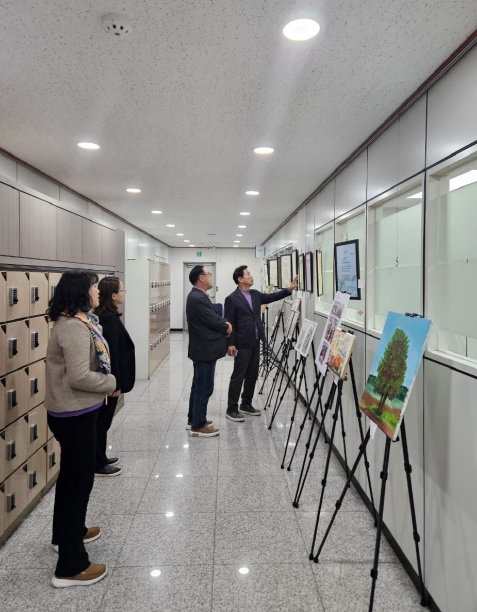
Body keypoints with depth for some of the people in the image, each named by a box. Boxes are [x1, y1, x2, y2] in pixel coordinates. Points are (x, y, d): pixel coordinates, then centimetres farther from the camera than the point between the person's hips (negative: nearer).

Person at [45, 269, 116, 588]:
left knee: (71, 474, 24)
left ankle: (66, 533, 44)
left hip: (75, 411, 10)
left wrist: (106, 381, 2)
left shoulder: (79, 321, 7)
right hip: (74, 413, -10)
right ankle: (71, 566, 13)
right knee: (80, 479, -1)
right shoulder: (73, 327, -25)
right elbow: (79, 377, -29)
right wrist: (111, 382, -15)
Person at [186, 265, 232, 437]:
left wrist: (224, 323, -2)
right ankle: (198, 426, 7)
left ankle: (193, 419, 28)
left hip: (202, 348, 11)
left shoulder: (197, 296, 12)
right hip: (205, 349, -11)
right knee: (204, 388, -2)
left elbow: (213, 318, 16)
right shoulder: (198, 299, -22)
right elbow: (214, 322, -19)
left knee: (198, 386, 18)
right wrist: (226, 326, 0)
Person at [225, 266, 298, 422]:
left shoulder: (255, 294, 12)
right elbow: (228, 322, -12)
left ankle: (246, 404, 25)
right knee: (238, 376, -2)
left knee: (252, 375, 12)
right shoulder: (232, 298, -11)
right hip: (242, 344, -7)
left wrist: (289, 289, -1)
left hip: (255, 342, 8)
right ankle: (231, 409, 7)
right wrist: (230, 344, -16)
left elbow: (272, 297, 13)